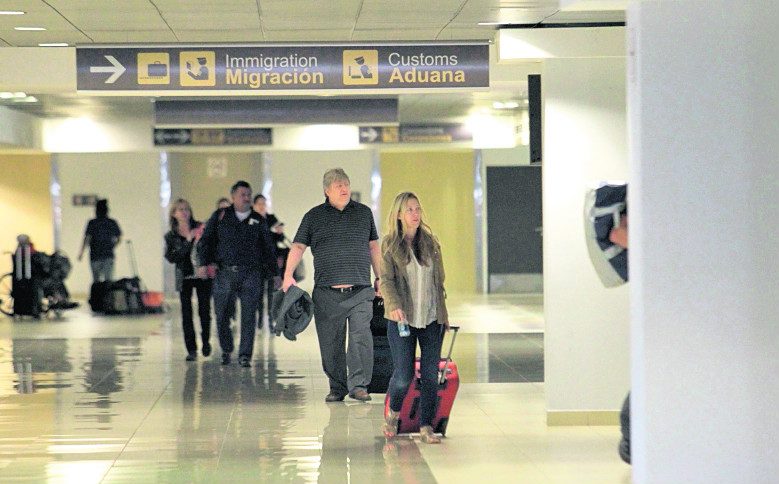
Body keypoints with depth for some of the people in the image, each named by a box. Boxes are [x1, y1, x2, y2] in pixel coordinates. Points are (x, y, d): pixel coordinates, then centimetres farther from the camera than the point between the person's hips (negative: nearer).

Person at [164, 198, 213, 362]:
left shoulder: (200, 228, 1)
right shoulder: (171, 236, 3)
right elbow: (171, 257, -9)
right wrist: (188, 241, -16)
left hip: (203, 275, 0)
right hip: (184, 278, 1)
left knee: (204, 310, 1)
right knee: (186, 313, -2)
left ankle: (206, 341, 25)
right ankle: (191, 350, 3)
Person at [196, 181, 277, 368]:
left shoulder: (258, 220, 13)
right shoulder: (220, 216, 8)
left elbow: (268, 248, 18)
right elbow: (206, 240, 4)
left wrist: (275, 273, 13)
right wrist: (203, 263, -10)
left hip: (251, 273, 0)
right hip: (225, 273, 0)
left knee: (248, 316, -6)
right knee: (222, 315, 4)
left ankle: (245, 355, -1)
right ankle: (226, 350, 24)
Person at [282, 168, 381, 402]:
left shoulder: (364, 213, 14)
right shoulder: (314, 216, 9)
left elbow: (373, 247, 21)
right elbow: (298, 246, 4)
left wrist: (379, 277, 18)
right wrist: (288, 275, -9)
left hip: (360, 290, 0)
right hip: (327, 293, 0)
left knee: (361, 336, -14)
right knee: (330, 342, 2)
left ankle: (358, 385, -11)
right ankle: (337, 387, 12)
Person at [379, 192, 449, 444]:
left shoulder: (430, 242, 10)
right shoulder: (389, 244, -1)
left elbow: (439, 280, 15)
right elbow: (385, 279, -11)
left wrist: (443, 313, 14)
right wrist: (394, 305, -28)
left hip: (431, 319, 3)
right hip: (401, 318, -3)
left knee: (430, 374, -1)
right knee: (403, 375, -6)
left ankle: (426, 426, 8)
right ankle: (393, 414, 23)